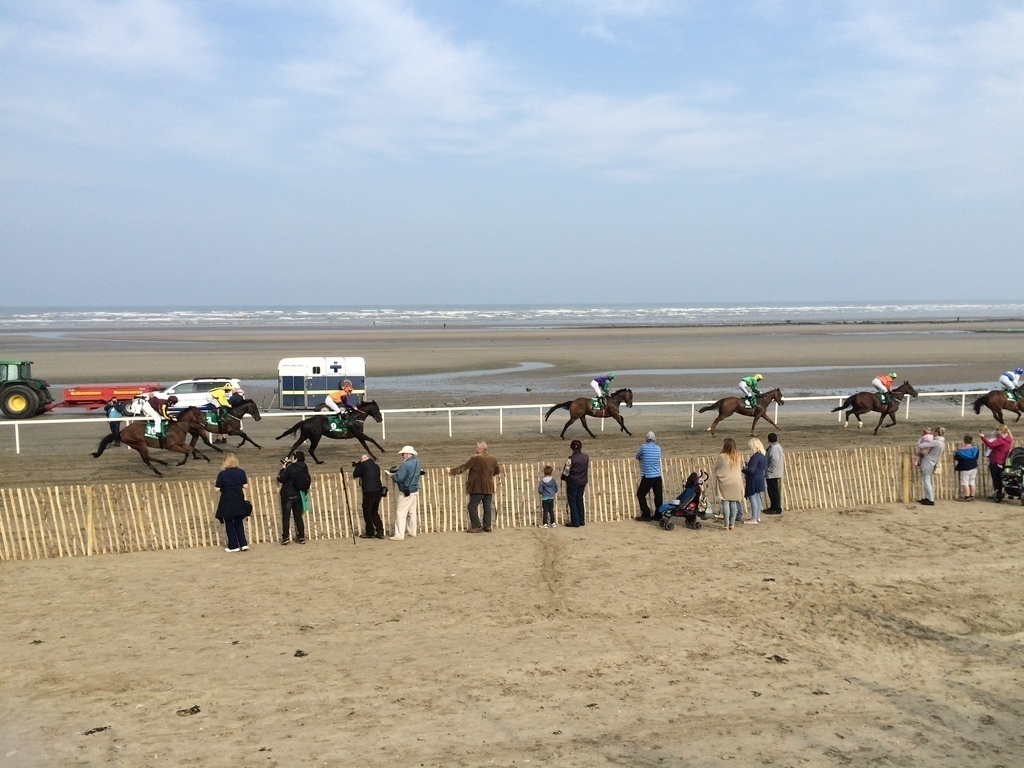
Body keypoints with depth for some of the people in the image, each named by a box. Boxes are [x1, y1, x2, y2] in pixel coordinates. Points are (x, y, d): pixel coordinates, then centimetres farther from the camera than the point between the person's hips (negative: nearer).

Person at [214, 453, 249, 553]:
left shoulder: (222, 474, -12)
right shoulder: (241, 472, -3)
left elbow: (217, 489, -9)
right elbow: (245, 486, 1)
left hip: (227, 501, -3)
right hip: (239, 500, 3)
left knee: (229, 523, 8)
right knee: (239, 522, 15)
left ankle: (233, 546, 9)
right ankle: (243, 544, 10)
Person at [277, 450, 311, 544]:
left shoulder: (291, 467, -16)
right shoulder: (304, 468, 1)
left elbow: (280, 479, -11)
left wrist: (283, 468, 2)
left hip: (288, 495, -5)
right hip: (299, 495, 5)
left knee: (286, 517, 4)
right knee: (298, 516, 11)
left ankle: (285, 537, 3)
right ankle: (301, 537, 11)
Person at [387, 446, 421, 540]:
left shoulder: (406, 464, -21)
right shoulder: (417, 462, 7)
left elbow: (399, 478, -23)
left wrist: (392, 475, -3)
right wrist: (396, 472, 8)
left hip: (406, 493, -9)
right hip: (415, 491, 9)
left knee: (400, 513, -4)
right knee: (412, 513, 17)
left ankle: (399, 535, -6)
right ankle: (412, 532, 25)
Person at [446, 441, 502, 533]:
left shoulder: (475, 458, -11)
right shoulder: (493, 459, 6)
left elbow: (463, 467, -6)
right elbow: (497, 471, 17)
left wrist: (451, 470, 5)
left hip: (478, 487, -6)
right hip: (489, 488, 6)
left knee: (472, 506, -1)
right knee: (488, 507, 10)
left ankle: (477, 526, -6)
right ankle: (487, 526, 10)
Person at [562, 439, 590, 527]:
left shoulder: (571, 458, -18)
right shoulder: (586, 457, -1)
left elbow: (566, 471, -12)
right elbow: (588, 469, 10)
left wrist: (563, 477, 7)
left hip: (572, 482, -6)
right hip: (583, 482, 6)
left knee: (572, 501, 4)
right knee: (580, 500, 16)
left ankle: (575, 522, 5)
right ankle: (581, 521, 20)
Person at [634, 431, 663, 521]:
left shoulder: (644, 447, -6)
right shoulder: (658, 448, 7)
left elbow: (637, 457, 10)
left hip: (648, 476, -5)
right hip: (658, 476, 5)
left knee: (640, 494, 7)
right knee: (658, 496, 11)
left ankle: (646, 514, 4)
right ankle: (658, 515, 15)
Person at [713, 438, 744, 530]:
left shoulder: (722, 457, -12)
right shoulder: (737, 456, 1)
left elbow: (715, 468, -1)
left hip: (724, 482, -4)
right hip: (736, 482, 4)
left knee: (725, 503, 1)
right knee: (733, 503, 8)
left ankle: (726, 524, -1)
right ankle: (732, 524, 11)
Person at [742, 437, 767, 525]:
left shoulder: (755, 456, -22)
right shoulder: (761, 455, 9)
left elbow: (751, 470, -26)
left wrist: (743, 469, -9)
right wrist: (746, 466, 12)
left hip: (754, 479, -10)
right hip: (760, 477, 10)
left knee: (752, 498, -5)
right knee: (757, 497, 18)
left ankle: (754, 519, -3)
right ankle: (758, 517, 27)